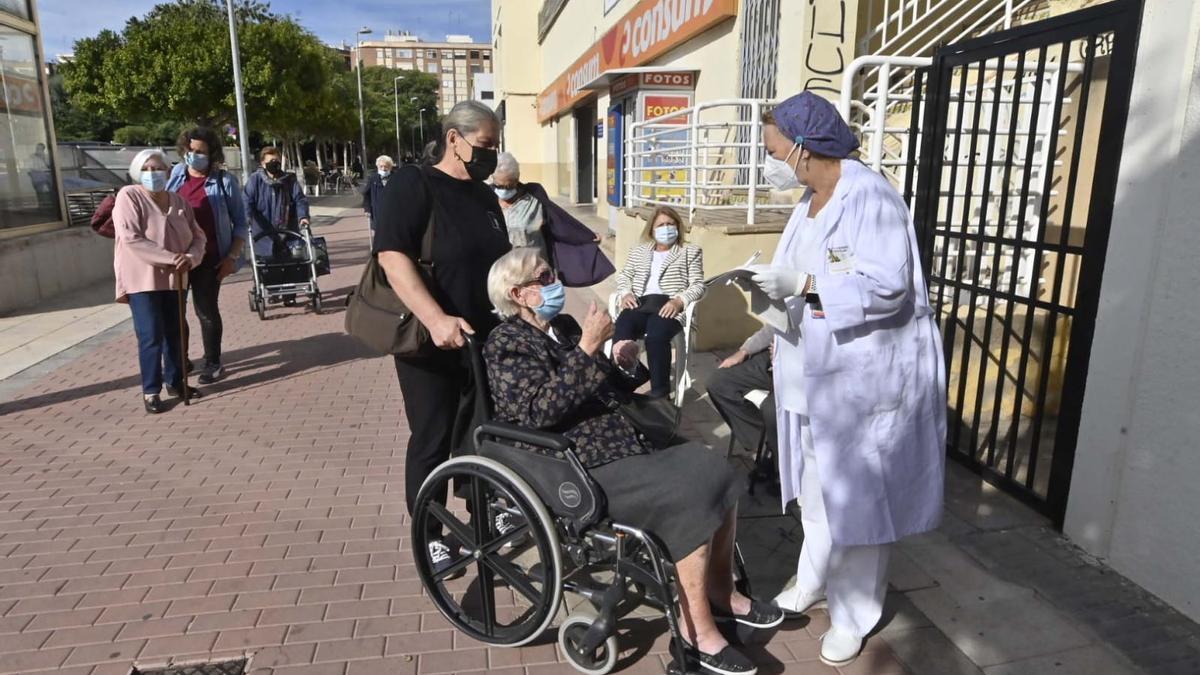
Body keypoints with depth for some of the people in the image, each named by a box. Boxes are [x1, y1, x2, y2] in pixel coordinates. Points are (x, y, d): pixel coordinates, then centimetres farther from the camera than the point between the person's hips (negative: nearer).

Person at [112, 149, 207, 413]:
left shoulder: (179, 201, 7)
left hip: (173, 278, 5)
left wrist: (190, 257, -16)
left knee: (174, 333, 12)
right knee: (151, 337, -6)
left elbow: (197, 236, 6)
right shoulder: (128, 196, -9)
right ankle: (150, 391, 4)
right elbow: (131, 239, -20)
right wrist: (170, 258, -24)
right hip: (142, 279, -5)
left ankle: (175, 381, 26)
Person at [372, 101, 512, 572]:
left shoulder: (484, 196, 13)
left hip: (485, 338, 7)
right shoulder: (411, 184, -10)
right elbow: (392, 256, -22)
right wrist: (436, 319, -32)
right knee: (433, 440, 4)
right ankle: (428, 535, 20)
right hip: (431, 340, -7)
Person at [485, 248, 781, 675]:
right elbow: (539, 412, -23)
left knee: (714, 470, -2)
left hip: (621, 442, 9)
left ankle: (721, 590, 12)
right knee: (688, 498, -24)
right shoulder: (505, 346, -8)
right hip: (581, 469, -9)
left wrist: (626, 367, 6)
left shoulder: (563, 327, 16)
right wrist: (587, 349, -23)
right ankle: (696, 626, -10)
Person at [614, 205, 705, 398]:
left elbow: (698, 286, 6)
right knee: (621, 331, -32)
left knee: (655, 335, -37)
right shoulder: (639, 250, 28)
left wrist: (679, 301, -14)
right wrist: (626, 293, -1)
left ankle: (660, 389, -30)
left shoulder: (691, 251, 17)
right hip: (640, 304, 3)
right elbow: (624, 276, 24)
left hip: (668, 306, -3)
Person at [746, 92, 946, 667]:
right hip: (816, 375, 9)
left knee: (857, 496, 6)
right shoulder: (810, 201, 11)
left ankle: (852, 617, 23)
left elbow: (886, 286, -27)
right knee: (818, 488, 20)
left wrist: (801, 284, -31)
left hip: (865, 378, -8)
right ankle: (813, 581, 40)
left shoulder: (869, 195, -18)